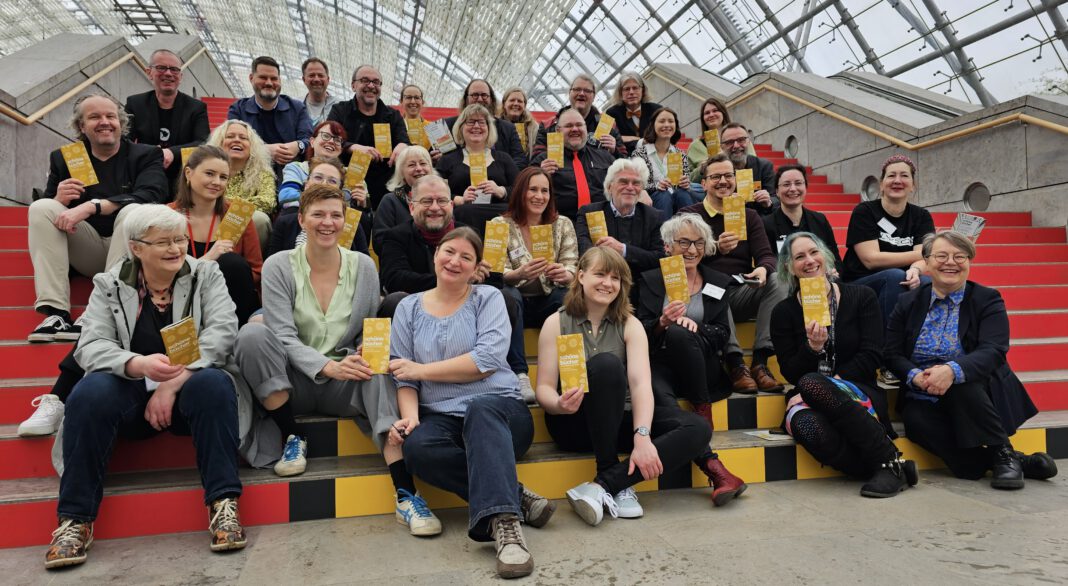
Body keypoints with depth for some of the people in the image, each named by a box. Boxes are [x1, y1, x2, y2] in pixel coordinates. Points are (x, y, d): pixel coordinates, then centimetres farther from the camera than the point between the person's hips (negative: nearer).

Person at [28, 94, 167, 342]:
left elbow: (150, 196, -18)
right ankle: (55, 312, -26)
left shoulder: (147, 155, 3)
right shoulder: (63, 158, 13)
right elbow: (46, 216, 12)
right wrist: (59, 200, -12)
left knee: (133, 211, -30)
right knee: (41, 207, -16)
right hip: (85, 253, 3)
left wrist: (91, 206, -28)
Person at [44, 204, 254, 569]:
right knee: (90, 394, -29)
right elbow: (92, 346, -6)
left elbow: (222, 332, -9)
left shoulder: (206, 275, 5)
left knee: (213, 384, -33)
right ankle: (75, 518, -18)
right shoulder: (108, 285, 7)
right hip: (130, 391, 1)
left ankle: (223, 503, -28)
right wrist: (139, 365, -29)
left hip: (191, 387, -1)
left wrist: (173, 383, -20)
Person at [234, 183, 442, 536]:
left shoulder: (363, 266, 4)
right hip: (293, 382, 0)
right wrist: (328, 366, -29)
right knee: (251, 334, -27)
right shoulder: (279, 267, -3)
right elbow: (282, 335, -12)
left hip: (345, 384, 1)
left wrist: (365, 355, -17)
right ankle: (292, 439, -11)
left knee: (379, 370, -33)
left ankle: (405, 494, -40)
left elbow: (370, 331, 8)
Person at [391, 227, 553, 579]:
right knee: (417, 447, -32)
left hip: (498, 409, -2)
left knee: (481, 408, -38)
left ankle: (503, 520, -44)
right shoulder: (409, 308, 14)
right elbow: (403, 376, 8)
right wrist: (410, 417, -12)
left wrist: (421, 369, -8)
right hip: (441, 418, 3)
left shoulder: (488, 298, 6)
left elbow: (488, 359, -10)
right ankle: (512, 497, -23)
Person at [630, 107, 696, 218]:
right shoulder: (640, 152, 4)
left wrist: (686, 184, -9)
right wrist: (656, 185, -19)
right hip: (651, 199, -3)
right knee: (664, 196, -33)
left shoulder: (680, 155, 14)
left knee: (682, 194, -28)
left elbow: (686, 185, 16)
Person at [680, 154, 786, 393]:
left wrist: (763, 269, -21)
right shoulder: (689, 215, 7)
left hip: (742, 292, 4)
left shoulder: (749, 216, 17)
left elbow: (766, 255, 5)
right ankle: (735, 363, -36)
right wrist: (716, 248, -28)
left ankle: (760, 362, -27)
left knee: (777, 285, -24)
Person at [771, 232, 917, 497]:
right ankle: (892, 466, -22)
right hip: (810, 398, 1)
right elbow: (790, 373, 1)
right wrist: (812, 348, -18)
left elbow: (872, 356, -2)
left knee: (811, 384, -36)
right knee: (811, 429, -37)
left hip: (859, 394, 0)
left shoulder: (862, 297, 6)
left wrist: (835, 380, -15)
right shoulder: (784, 312, 6)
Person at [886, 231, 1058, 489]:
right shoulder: (907, 302, 7)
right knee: (916, 420, -32)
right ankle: (1021, 463, -20)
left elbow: (993, 351, -16)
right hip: (925, 401, 2)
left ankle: (1004, 455, -15)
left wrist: (953, 371, -37)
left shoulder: (987, 300, 0)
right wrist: (915, 376, -22)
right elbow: (892, 354, 1)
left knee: (961, 383, -35)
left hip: (974, 396, -2)